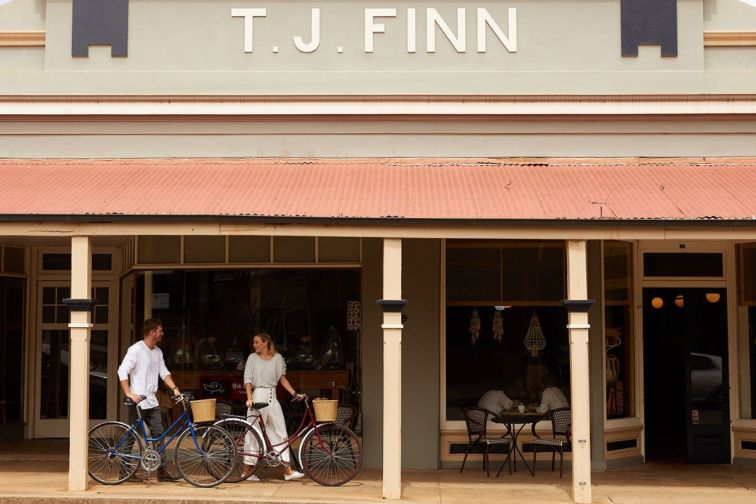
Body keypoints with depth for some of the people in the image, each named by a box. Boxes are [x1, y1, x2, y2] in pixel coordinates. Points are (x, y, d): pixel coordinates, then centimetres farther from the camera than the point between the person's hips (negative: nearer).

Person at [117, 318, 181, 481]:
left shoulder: (157, 351, 12)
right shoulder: (136, 349, -13)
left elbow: (164, 372, 14)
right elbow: (122, 371, -18)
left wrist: (174, 388, 0)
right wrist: (129, 393, -26)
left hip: (152, 401, 8)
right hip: (138, 402, -8)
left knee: (159, 434, 5)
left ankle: (162, 470, 8)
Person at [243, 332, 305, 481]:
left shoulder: (277, 358, 7)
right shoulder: (252, 358, 1)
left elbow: (282, 379, 13)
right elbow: (248, 379, -5)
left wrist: (295, 393, 5)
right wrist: (249, 398, -17)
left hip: (272, 397, 3)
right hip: (258, 396, -3)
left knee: (281, 433, 1)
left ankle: (288, 470, 4)